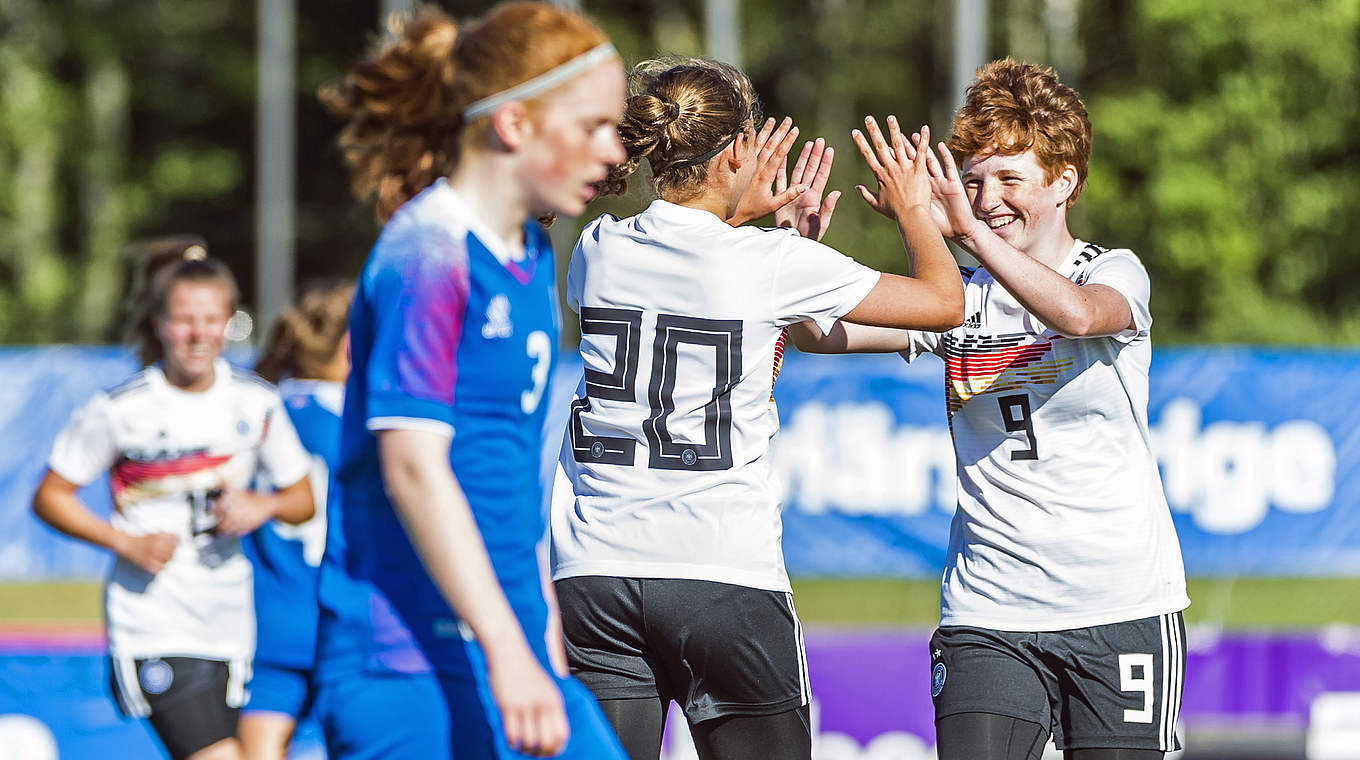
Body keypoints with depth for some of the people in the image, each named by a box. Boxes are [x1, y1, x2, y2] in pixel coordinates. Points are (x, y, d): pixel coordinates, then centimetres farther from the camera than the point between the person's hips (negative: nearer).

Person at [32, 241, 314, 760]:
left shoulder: (255, 402, 3)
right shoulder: (120, 410, -8)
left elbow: (302, 499, 13)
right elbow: (49, 497, 1)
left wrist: (263, 506, -9)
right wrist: (127, 542, -12)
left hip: (229, 631, 5)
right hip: (153, 632, -5)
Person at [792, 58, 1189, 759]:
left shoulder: (1114, 273, 0)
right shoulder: (960, 297, 8)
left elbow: (1078, 313, -25)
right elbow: (818, 332, -1)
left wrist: (965, 228, -34)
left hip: (1121, 605, -1)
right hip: (989, 614, 2)